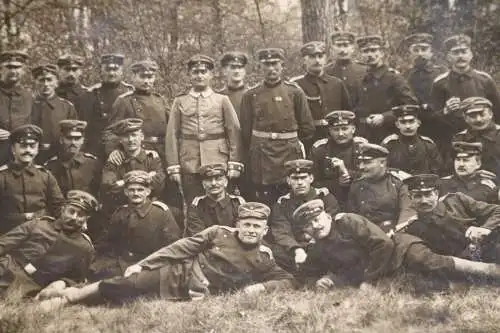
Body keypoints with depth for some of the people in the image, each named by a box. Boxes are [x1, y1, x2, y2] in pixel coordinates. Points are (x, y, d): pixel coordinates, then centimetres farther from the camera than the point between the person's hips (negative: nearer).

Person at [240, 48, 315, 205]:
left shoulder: (295, 92, 3)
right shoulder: (250, 95, 5)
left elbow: (307, 128, 6)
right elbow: (246, 130, 8)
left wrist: (291, 143, 9)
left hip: (290, 156, 0)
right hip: (261, 161, 1)